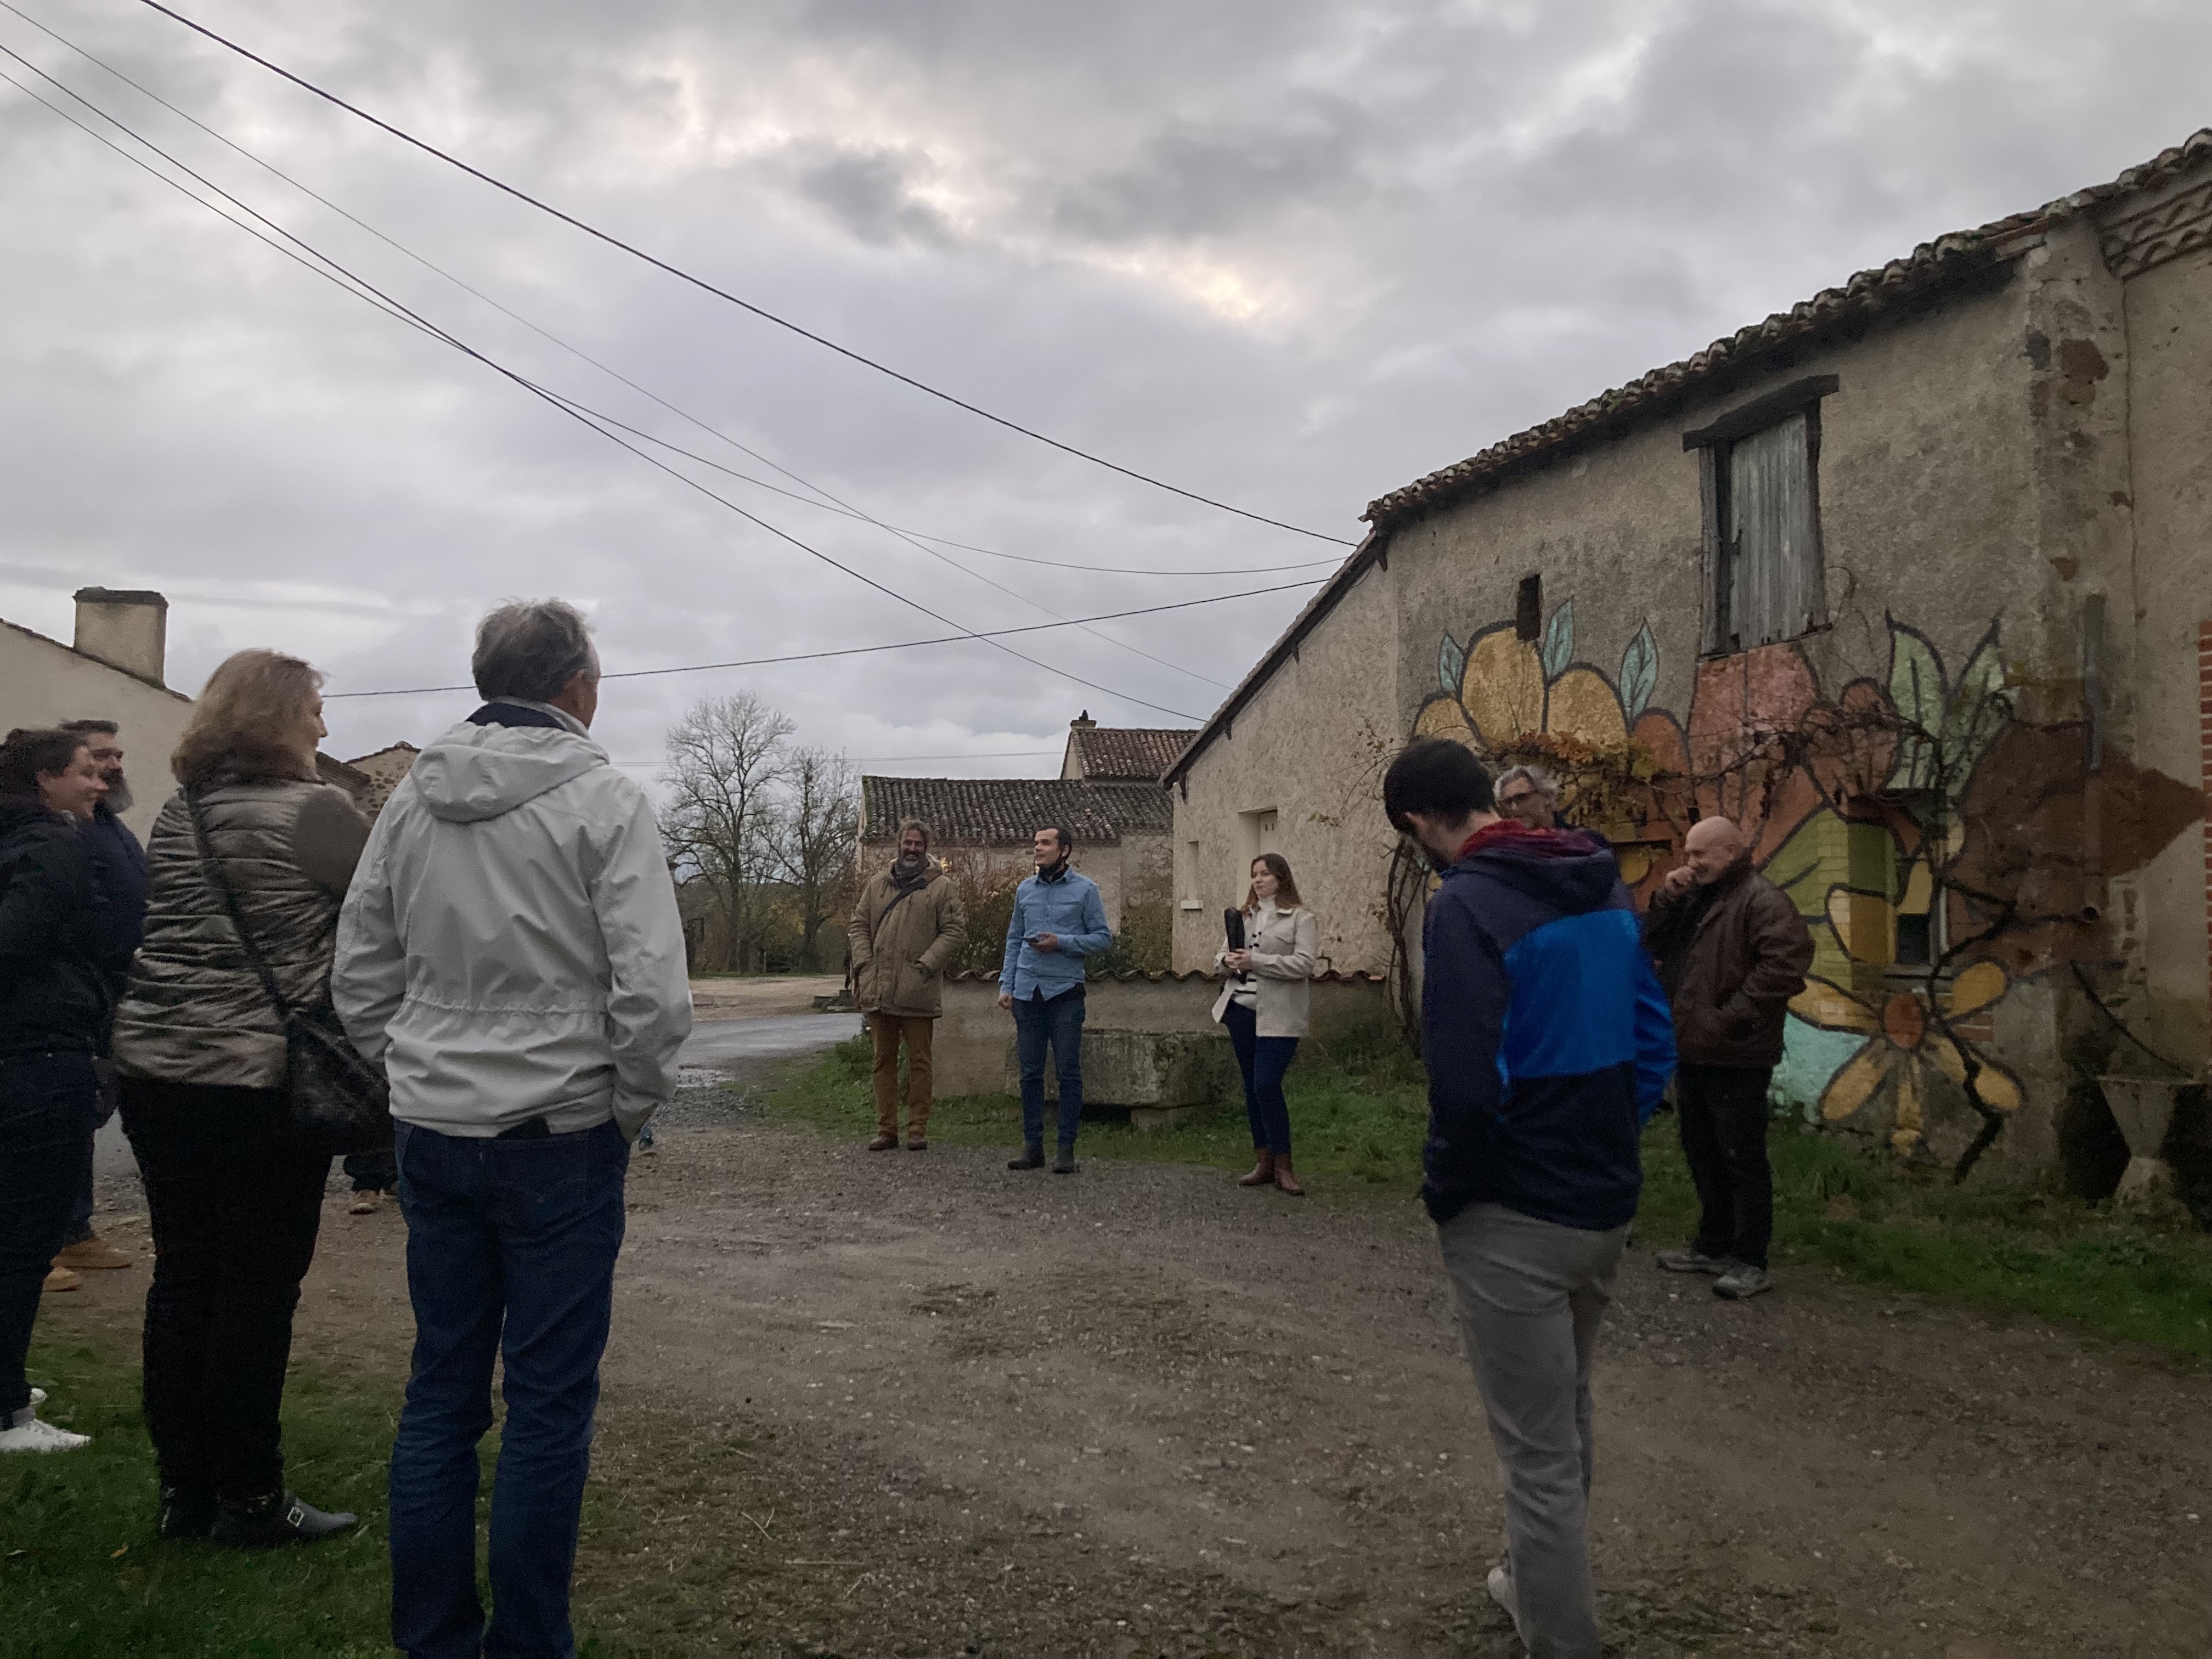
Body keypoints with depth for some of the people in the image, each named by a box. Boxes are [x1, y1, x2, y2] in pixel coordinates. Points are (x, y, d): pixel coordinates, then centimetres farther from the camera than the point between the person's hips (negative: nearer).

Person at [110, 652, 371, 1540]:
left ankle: (184, 1489, 21)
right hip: (262, 1078, -7)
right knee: (259, 1288, 2)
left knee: (181, 1277, 12)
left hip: (155, 1068, 7)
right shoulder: (312, 810, -11)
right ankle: (248, 1497, 10)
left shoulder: (177, 813, 12)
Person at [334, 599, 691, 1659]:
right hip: (560, 1139, -5)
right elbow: (651, 990, -16)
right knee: (549, 1405, 5)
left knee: (440, 1391, 14)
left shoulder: (411, 800, 7)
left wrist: (419, 1080, 16)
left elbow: (359, 976, 10)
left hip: (433, 1136, 5)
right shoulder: (603, 799, -10)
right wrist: (629, 1112, -2)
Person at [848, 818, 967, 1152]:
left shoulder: (942, 887, 2)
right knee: (884, 1060, 8)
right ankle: (887, 1130, 14)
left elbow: (955, 931, -3)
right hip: (878, 990, 4)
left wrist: (926, 965, -12)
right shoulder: (877, 885, 14)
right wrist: (864, 964, 0)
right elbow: (858, 925, 14)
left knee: (919, 1061, 2)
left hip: (918, 992, -4)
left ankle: (918, 1130, 8)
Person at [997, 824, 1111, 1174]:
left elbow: (1103, 937, -2)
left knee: (1069, 1073, -1)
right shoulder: (1025, 889, 11)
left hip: (1065, 991, -4)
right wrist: (1006, 985, 7)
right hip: (1027, 991, 4)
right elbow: (1014, 941, 15)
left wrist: (1061, 943, -13)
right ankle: (1032, 1145, 15)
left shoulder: (1085, 889, -1)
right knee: (1030, 1073, 7)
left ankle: (1067, 1148, 6)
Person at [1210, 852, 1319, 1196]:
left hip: (1277, 1015, -6)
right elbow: (1224, 952, 19)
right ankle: (1264, 1162, 19)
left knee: (1267, 1085, -13)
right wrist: (1227, 960, -6)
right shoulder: (1245, 916, 16)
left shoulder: (1301, 918, -4)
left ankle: (1283, 1166, -2)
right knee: (1253, 1086, 10)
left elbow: (1304, 963, -15)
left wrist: (1256, 961, -20)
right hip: (1241, 1009, 7)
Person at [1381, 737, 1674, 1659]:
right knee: (1566, 1416, 26)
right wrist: (1609, 1143, 14)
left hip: (1516, 1219, -9)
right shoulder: (1605, 889, 6)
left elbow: (1466, 1087, -25)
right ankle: (1542, 1583, 46)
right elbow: (1654, 1041, 10)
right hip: (1608, 1204, 9)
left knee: (1538, 1449, 5)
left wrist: (1443, 1192, -9)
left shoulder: (1466, 906, -19)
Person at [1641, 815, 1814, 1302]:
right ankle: (1714, 1244, 30)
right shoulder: (1694, 898, 16)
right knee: (1703, 1153, 18)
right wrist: (1667, 898, -3)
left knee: (1741, 1159, -2)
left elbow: (1787, 963, -24)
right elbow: (1654, 945, 14)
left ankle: (1749, 1262, 5)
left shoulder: (1760, 900, -13)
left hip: (1735, 1058, -9)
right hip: (1692, 1050, 9)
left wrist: (1732, 1016, -23)